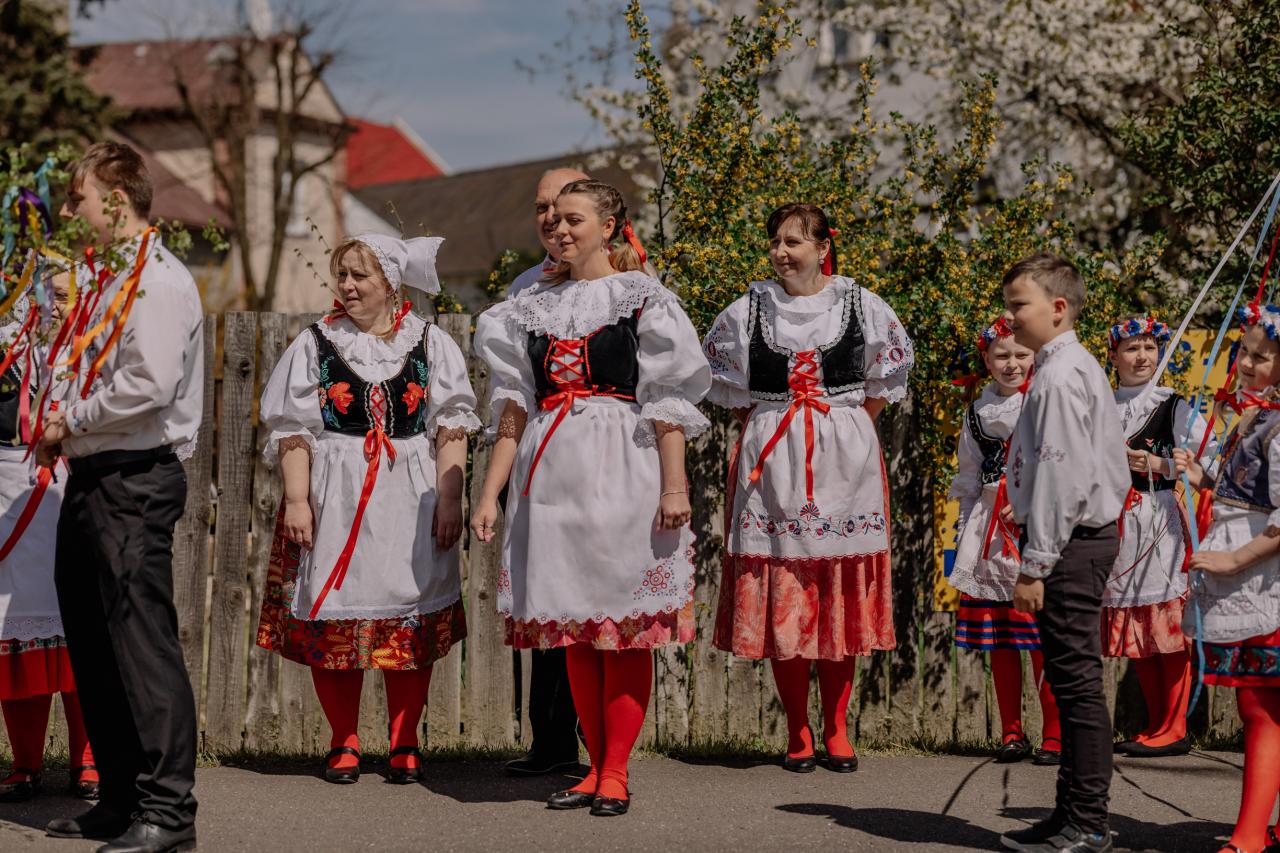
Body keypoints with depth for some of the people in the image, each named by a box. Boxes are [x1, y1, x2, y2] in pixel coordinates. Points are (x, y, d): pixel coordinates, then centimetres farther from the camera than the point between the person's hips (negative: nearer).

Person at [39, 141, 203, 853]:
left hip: (135, 482, -10)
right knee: (93, 643, 13)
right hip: (93, 478, 10)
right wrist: (69, 430, 8)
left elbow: (149, 385, -23)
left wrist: (72, 422, -12)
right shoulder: (120, 280, 19)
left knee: (142, 639, -11)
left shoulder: (160, 280, -11)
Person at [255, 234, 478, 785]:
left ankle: (405, 743, 10)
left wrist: (449, 498, -4)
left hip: (410, 500, 0)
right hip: (335, 498, 0)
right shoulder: (316, 344, 8)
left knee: (412, 622, 0)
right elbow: (293, 429, 4)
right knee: (335, 618, -1)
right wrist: (297, 500, -5)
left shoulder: (430, 343, 8)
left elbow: (450, 426, 5)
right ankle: (344, 744, 10)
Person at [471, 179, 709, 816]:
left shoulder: (643, 299, 2)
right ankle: (596, 766, 14)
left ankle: (616, 772, 0)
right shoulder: (535, 306, 15)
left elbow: (668, 401, -4)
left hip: (620, 475, -5)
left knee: (623, 626, -5)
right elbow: (515, 405, 13)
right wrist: (489, 495, 8)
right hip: (553, 476, 5)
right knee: (574, 627, 7)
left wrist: (674, 486, -13)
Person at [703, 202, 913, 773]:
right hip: (772, 468, 0)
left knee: (840, 599, 2)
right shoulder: (750, 310, 4)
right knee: (780, 599, -2)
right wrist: (764, 426, 9)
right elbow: (723, 379, 16)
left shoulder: (860, 307, 2)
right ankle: (798, 734, 7)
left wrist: (852, 426, 5)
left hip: (844, 466, 0)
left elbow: (886, 378, 13)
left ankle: (836, 731, 10)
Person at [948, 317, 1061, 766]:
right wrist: (964, 534, 16)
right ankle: (1012, 733, 15)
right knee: (997, 637, 6)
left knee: (1043, 636, -6)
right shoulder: (977, 412, 13)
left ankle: (1054, 734, 3)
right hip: (991, 528, 4)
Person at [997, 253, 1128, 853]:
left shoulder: (1058, 377, -15)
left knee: (1076, 684, -6)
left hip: (1068, 545, -11)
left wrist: (1036, 564, -19)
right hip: (1093, 535, 11)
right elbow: (1114, 463, 22)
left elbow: (1062, 476, -21)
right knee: (1074, 684, 14)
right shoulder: (1081, 367, 16)